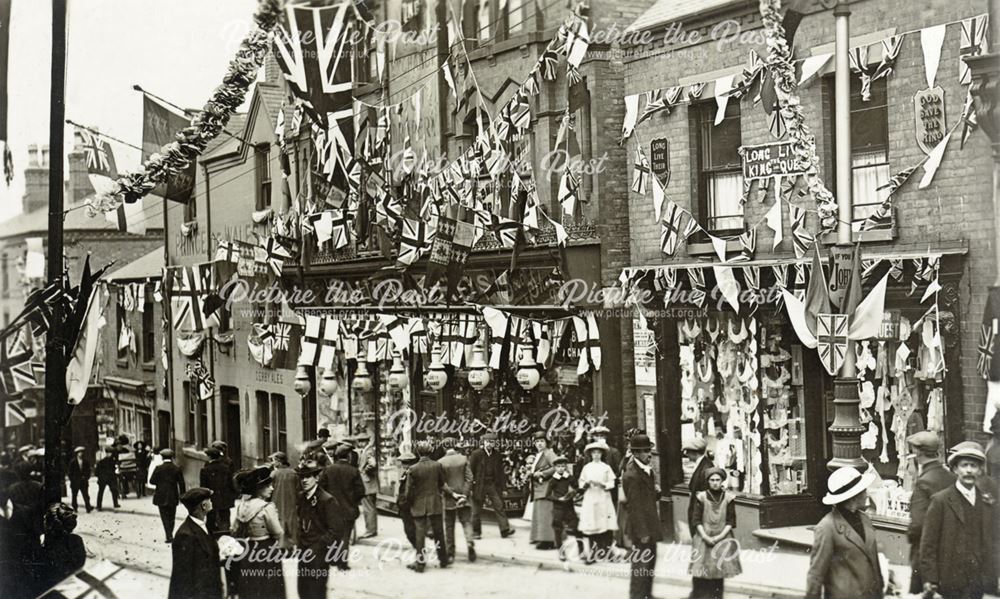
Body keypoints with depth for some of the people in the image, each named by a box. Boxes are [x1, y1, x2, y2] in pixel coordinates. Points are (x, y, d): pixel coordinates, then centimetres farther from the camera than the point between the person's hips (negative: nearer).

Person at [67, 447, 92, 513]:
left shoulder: (86, 461, 7)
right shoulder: (72, 462, 1)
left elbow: (88, 470, 12)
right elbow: (69, 472, 2)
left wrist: (86, 477, -2)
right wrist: (72, 479, -4)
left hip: (84, 481, 1)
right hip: (75, 482, -1)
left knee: (86, 495, -8)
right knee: (74, 495, 6)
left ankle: (88, 507, -14)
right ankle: (74, 508, 15)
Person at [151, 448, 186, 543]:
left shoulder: (159, 468, -9)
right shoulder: (177, 469, -3)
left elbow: (152, 481, -7)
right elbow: (181, 483, -1)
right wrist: (182, 495, 8)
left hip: (161, 497, -2)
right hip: (173, 497, 2)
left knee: (164, 517, 1)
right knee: (171, 517, 14)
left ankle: (169, 536, -12)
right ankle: (170, 536, 20)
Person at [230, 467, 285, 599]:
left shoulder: (242, 506, 1)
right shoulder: (267, 507, -19)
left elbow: (236, 532, 7)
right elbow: (279, 533, -13)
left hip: (249, 553, 6)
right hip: (267, 553, -6)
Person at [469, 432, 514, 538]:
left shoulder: (497, 455, 8)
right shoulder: (476, 454, -5)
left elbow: (500, 472, 13)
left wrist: (502, 486, 9)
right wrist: (471, 484, -8)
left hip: (493, 485, 3)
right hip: (479, 485, -3)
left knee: (499, 506, -8)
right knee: (477, 509, 4)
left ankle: (505, 530, -11)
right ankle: (476, 532, 15)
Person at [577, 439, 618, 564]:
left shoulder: (606, 468, 5)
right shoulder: (586, 468, 9)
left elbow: (611, 484, 2)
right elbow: (581, 484, 10)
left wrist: (601, 484, -13)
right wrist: (586, 483, -11)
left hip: (603, 500, -1)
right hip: (590, 500, 1)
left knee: (605, 527, -6)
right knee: (591, 528, -4)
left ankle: (606, 552, 2)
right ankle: (592, 555, -1)